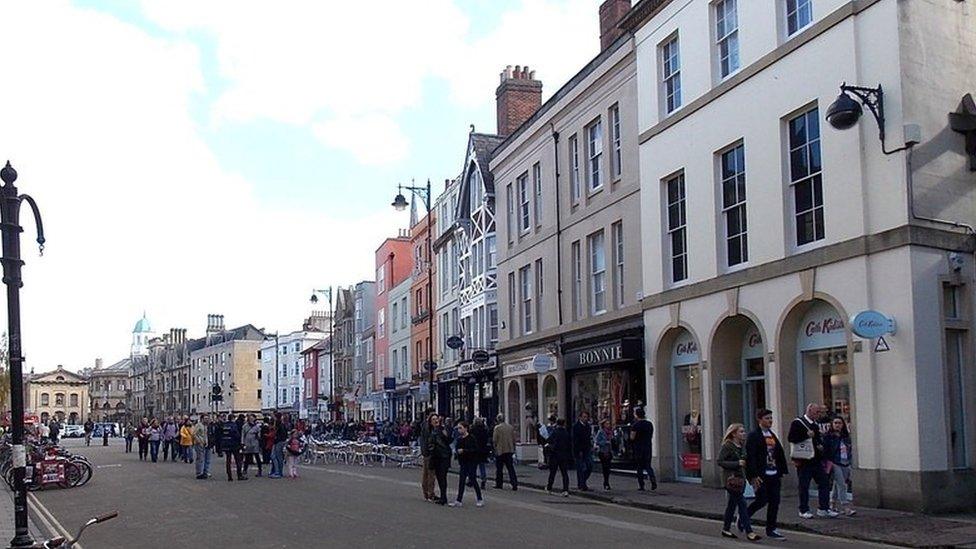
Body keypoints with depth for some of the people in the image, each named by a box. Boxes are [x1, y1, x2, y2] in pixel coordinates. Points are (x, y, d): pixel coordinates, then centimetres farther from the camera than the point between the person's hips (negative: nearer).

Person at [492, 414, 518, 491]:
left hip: (500, 450, -4)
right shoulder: (511, 427, 5)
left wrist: (495, 447, 8)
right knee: (511, 468, 4)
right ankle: (515, 484, -4)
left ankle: (499, 484, 16)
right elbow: (514, 439, 8)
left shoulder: (497, 428, -10)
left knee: (499, 468, 9)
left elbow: (494, 440, -8)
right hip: (510, 450, 4)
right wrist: (513, 448, 17)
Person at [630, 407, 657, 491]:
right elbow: (651, 436, 15)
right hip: (648, 447, 4)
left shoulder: (635, 425, -11)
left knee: (640, 467, 5)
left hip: (639, 448, -4)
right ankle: (653, 478, -14)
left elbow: (632, 438, -12)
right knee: (648, 465, 12)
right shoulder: (650, 424, 6)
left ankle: (641, 486, 6)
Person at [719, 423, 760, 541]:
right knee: (742, 504, -10)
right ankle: (749, 532, -9)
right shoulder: (727, 446, -13)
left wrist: (745, 463, 1)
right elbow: (720, 461, -16)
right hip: (731, 479, -8)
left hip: (740, 478, 8)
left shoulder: (742, 445, 11)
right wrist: (737, 463, -21)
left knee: (732, 504, 14)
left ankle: (726, 529, 23)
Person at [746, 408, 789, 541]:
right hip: (761, 475, -7)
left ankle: (771, 530, 14)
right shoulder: (753, 436, -9)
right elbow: (750, 457, -15)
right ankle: (743, 518, 16)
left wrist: (781, 473, 12)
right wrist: (754, 476, -20)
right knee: (762, 500, -7)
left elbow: (780, 454, 18)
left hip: (774, 475, 7)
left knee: (774, 502, 5)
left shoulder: (773, 435, 15)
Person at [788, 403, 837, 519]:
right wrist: (806, 435, -25)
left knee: (824, 483, 4)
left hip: (817, 460, 7)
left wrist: (821, 445, 6)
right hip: (804, 461, -7)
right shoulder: (797, 423, -8)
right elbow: (791, 438, -18)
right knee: (804, 486, 1)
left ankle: (823, 509, 11)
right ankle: (804, 511, 11)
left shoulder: (816, 424, 16)